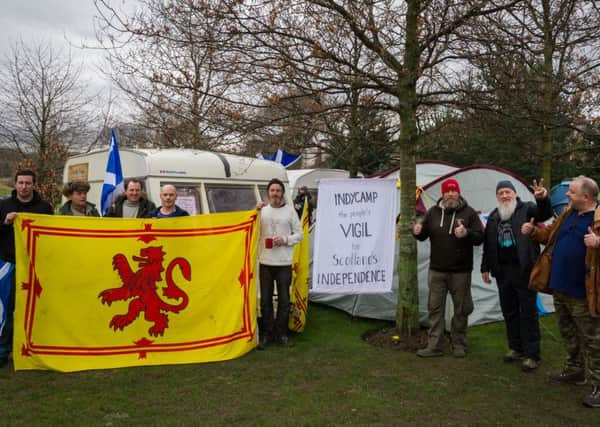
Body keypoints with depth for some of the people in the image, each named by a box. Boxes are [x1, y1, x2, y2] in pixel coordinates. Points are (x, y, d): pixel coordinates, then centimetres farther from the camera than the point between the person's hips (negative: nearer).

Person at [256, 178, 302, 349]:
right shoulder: (262, 210, 4)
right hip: (265, 262, 1)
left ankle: (281, 333, 19)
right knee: (265, 299, 7)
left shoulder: (290, 211, 3)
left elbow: (299, 234, 4)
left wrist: (285, 239, -12)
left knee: (284, 299, 6)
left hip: (284, 263, -1)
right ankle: (267, 333, 19)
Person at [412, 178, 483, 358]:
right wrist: (417, 232, -12)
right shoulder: (433, 212, 5)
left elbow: (480, 237, -4)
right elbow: (424, 236, 11)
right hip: (437, 270, 2)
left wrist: (467, 233, -25)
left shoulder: (469, 212, -2)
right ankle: (434, 346, 12)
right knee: (435, 308, 4)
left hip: (461, 272, -2)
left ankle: (459, 345, 23)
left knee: (461, 310, 7)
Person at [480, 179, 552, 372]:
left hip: (523, 270, -6)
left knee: (528, 312, 0)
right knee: (509, 312, 14)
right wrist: (485, 268, 15)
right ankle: (516, 348, 29)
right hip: (503, 271, 6)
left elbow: (545, 213, -24)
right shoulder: (493, 217, 13)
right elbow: (488, 245, 17)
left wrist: (543, 199, -45)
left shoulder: (527, 209, -3)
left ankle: (532, 355, 9)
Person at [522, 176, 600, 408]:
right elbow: (551, 235, 21)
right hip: (560, 288, 8)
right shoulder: (567, 213, 10)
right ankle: (574, 371, 38)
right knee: (568, 333, 21)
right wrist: (533, 231, 6)